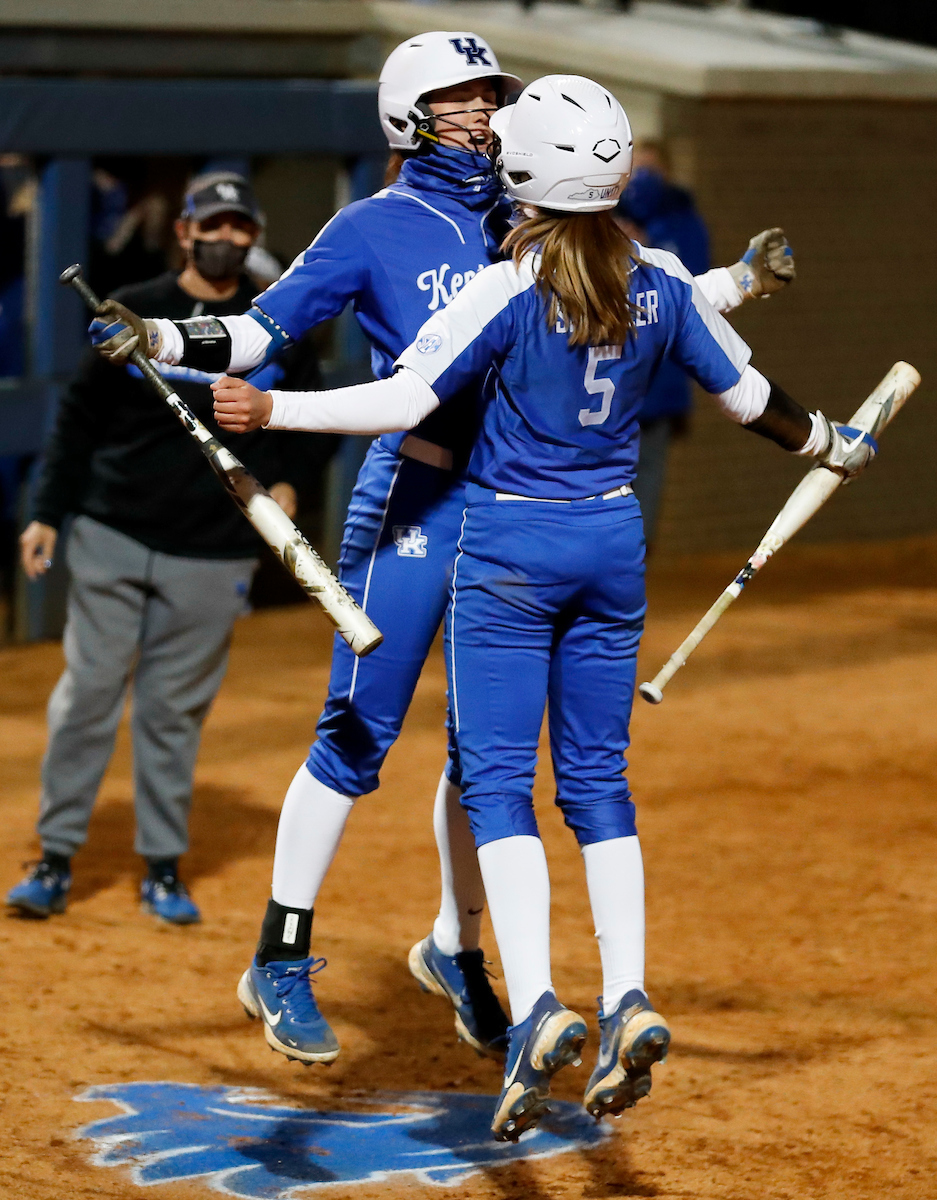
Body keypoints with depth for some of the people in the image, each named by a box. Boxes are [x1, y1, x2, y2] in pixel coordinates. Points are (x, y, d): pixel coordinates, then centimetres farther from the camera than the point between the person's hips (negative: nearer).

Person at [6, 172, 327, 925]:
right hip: (112, 538, 0)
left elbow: (307, 421, 14)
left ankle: (164, 866, 15)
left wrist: (287, 480, -6)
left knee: (175, 709, 4)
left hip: (212, 554, 0)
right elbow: (81, 417, 5)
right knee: (87, 694, -2)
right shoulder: (135, 312, 3)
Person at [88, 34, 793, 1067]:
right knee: (358, 736, -7)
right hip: (415, 500, -5)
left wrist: (733, 283, 15)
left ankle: (456, 950, 26)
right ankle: (279, 964, 1)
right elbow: (261, 329, -6)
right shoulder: (374, 228, -2)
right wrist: (167, 341, -22)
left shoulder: (523, 226, 13)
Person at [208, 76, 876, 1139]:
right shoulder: (662, 283, -1)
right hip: (614, 542, 5)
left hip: (508, 546, -5)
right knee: (597, 779, 12)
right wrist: (836, 448, 27)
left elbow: (401, 400, -20)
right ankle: (627, 1000, 2)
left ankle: (535, 1005, -17)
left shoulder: (508, 290, -15)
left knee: (496, 780, -2)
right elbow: (747, 396, 10)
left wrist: (270, 409, -15)